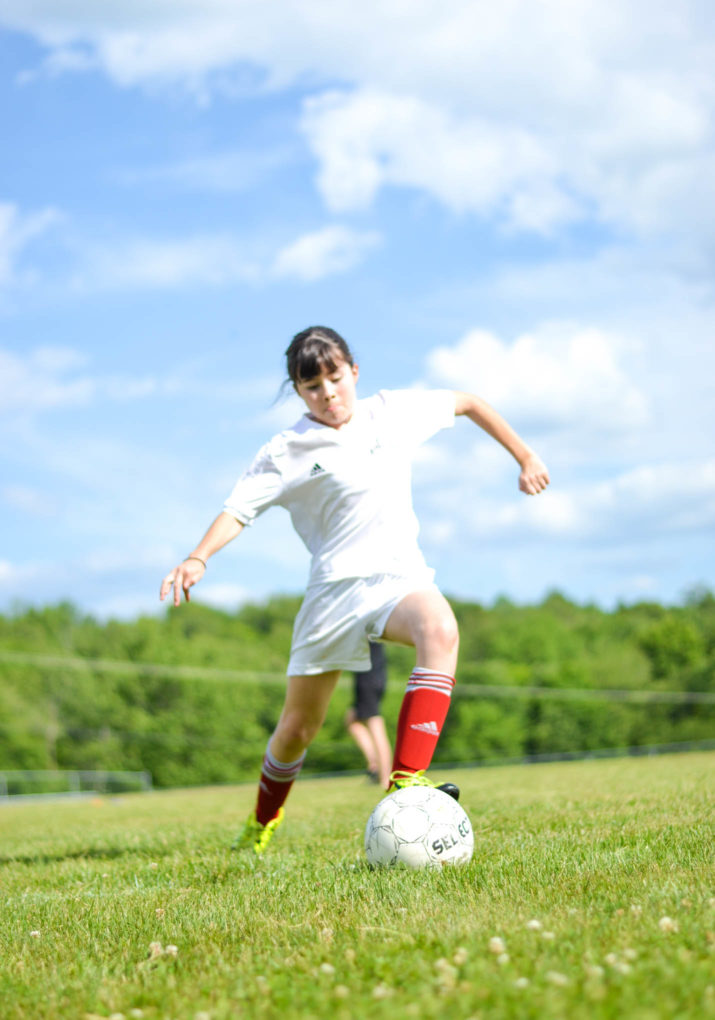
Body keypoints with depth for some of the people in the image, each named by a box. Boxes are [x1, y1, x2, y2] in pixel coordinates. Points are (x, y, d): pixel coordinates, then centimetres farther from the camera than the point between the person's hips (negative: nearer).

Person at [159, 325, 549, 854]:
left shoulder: (392, 411, 5)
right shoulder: (287, 453, -2)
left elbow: (467, 403, 18)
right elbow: (238, 509, -7)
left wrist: (525, 458, 17)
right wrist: (198, 559, -25)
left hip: (400, 574, 0)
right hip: (335, 586, 0)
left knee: (441, 629, -37)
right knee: (298, 728, 6)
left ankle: (406, 780, -42)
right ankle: (264, 820, 38)